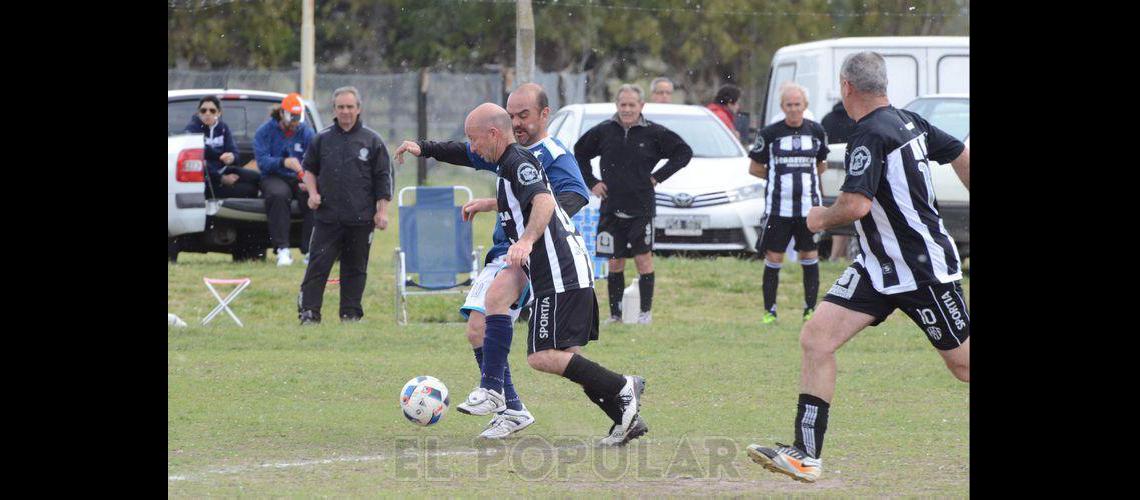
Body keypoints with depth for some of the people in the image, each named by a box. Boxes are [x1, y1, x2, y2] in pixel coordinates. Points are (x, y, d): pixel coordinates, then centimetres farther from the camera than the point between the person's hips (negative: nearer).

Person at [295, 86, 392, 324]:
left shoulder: (372, 140, 3)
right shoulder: (322, 139, 9)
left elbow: (383, 179, 4)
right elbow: (309, 168, 20)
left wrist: (382, 211, -2)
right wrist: (312, 193, 4)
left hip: (360, 218, -1)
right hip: (327, 216, 1)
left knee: (355, 267, 6)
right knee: (318, 263, -5)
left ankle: (351, 313, 13)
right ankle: (308, 311, -6)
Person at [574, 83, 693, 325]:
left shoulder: (653, 133, -3)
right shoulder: (603, 131, 3)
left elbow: (684, 152, 5)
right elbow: (580, 153, 18)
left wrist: (657, 177, -2)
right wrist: (591, 183, 8)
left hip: (641, 208, -2)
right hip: (611, 208, 2)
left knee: (643, 258, -2)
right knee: (615, 262, 5)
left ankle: (646, 312, 8)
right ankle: (615, 314, 12)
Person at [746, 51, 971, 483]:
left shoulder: (870, 135, -21)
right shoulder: (908, 122, 6)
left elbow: (856, 205, -30)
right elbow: (962, 156, 17)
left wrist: (822, 218, -9)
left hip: (923, 269, -9)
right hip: (879, 266, 9)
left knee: (964, 364, 1)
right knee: (815, 338, -2)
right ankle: (806, 456, -3)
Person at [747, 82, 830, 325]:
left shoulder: (816, 131, 5)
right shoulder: (769, 133, -2)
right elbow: (754, 168, 6)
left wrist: (804, 176, 8)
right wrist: (778, 176, 3)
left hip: (809, 205, 2)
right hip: (778, 207, -2)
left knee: (810, 256, 5)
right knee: (773, 258, -1)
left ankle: (810, 309, 14)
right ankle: (769, 311, 7)